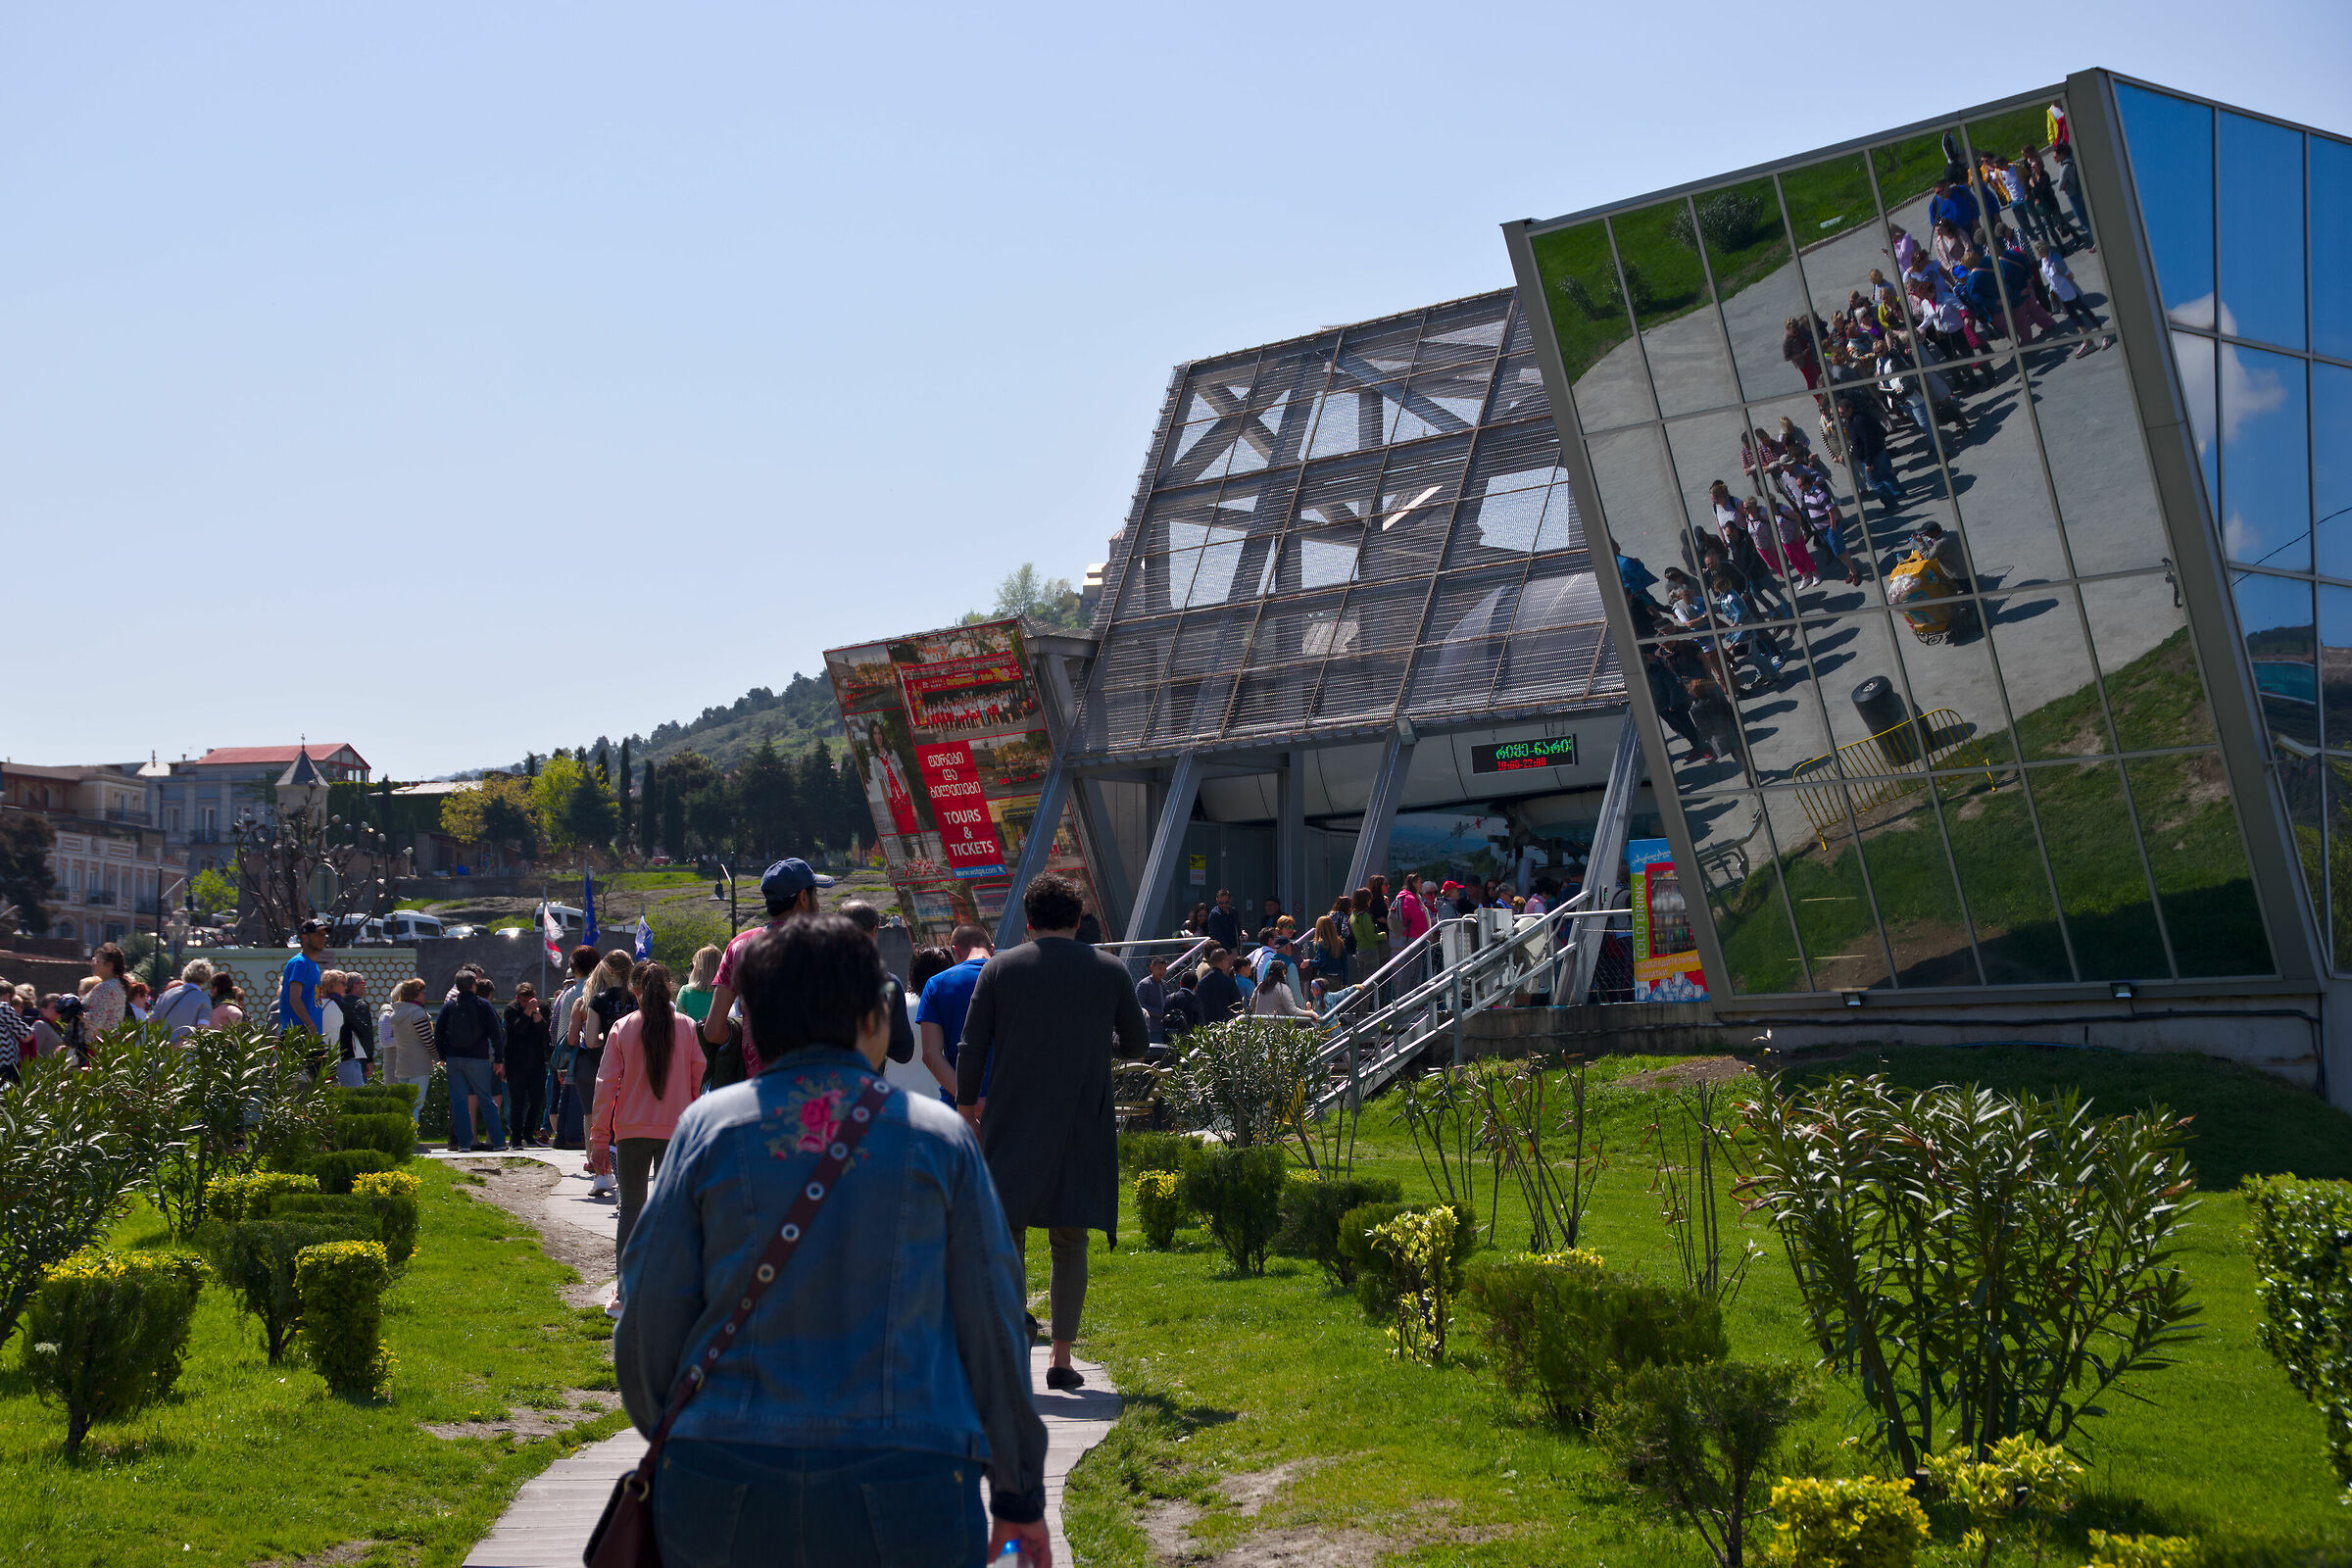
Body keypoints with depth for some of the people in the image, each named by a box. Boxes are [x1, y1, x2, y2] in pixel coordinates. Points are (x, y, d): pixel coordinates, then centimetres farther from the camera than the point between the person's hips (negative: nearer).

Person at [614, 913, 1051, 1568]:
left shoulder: (708, 1128, 2)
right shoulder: (939, 1137, 2)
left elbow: (650, 1320, 4)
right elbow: (991, 1327, 5)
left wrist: (670, 1441, 23)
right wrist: (1020, 1492, 15)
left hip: (725, 1506, 1)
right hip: (905, 1505, -1)